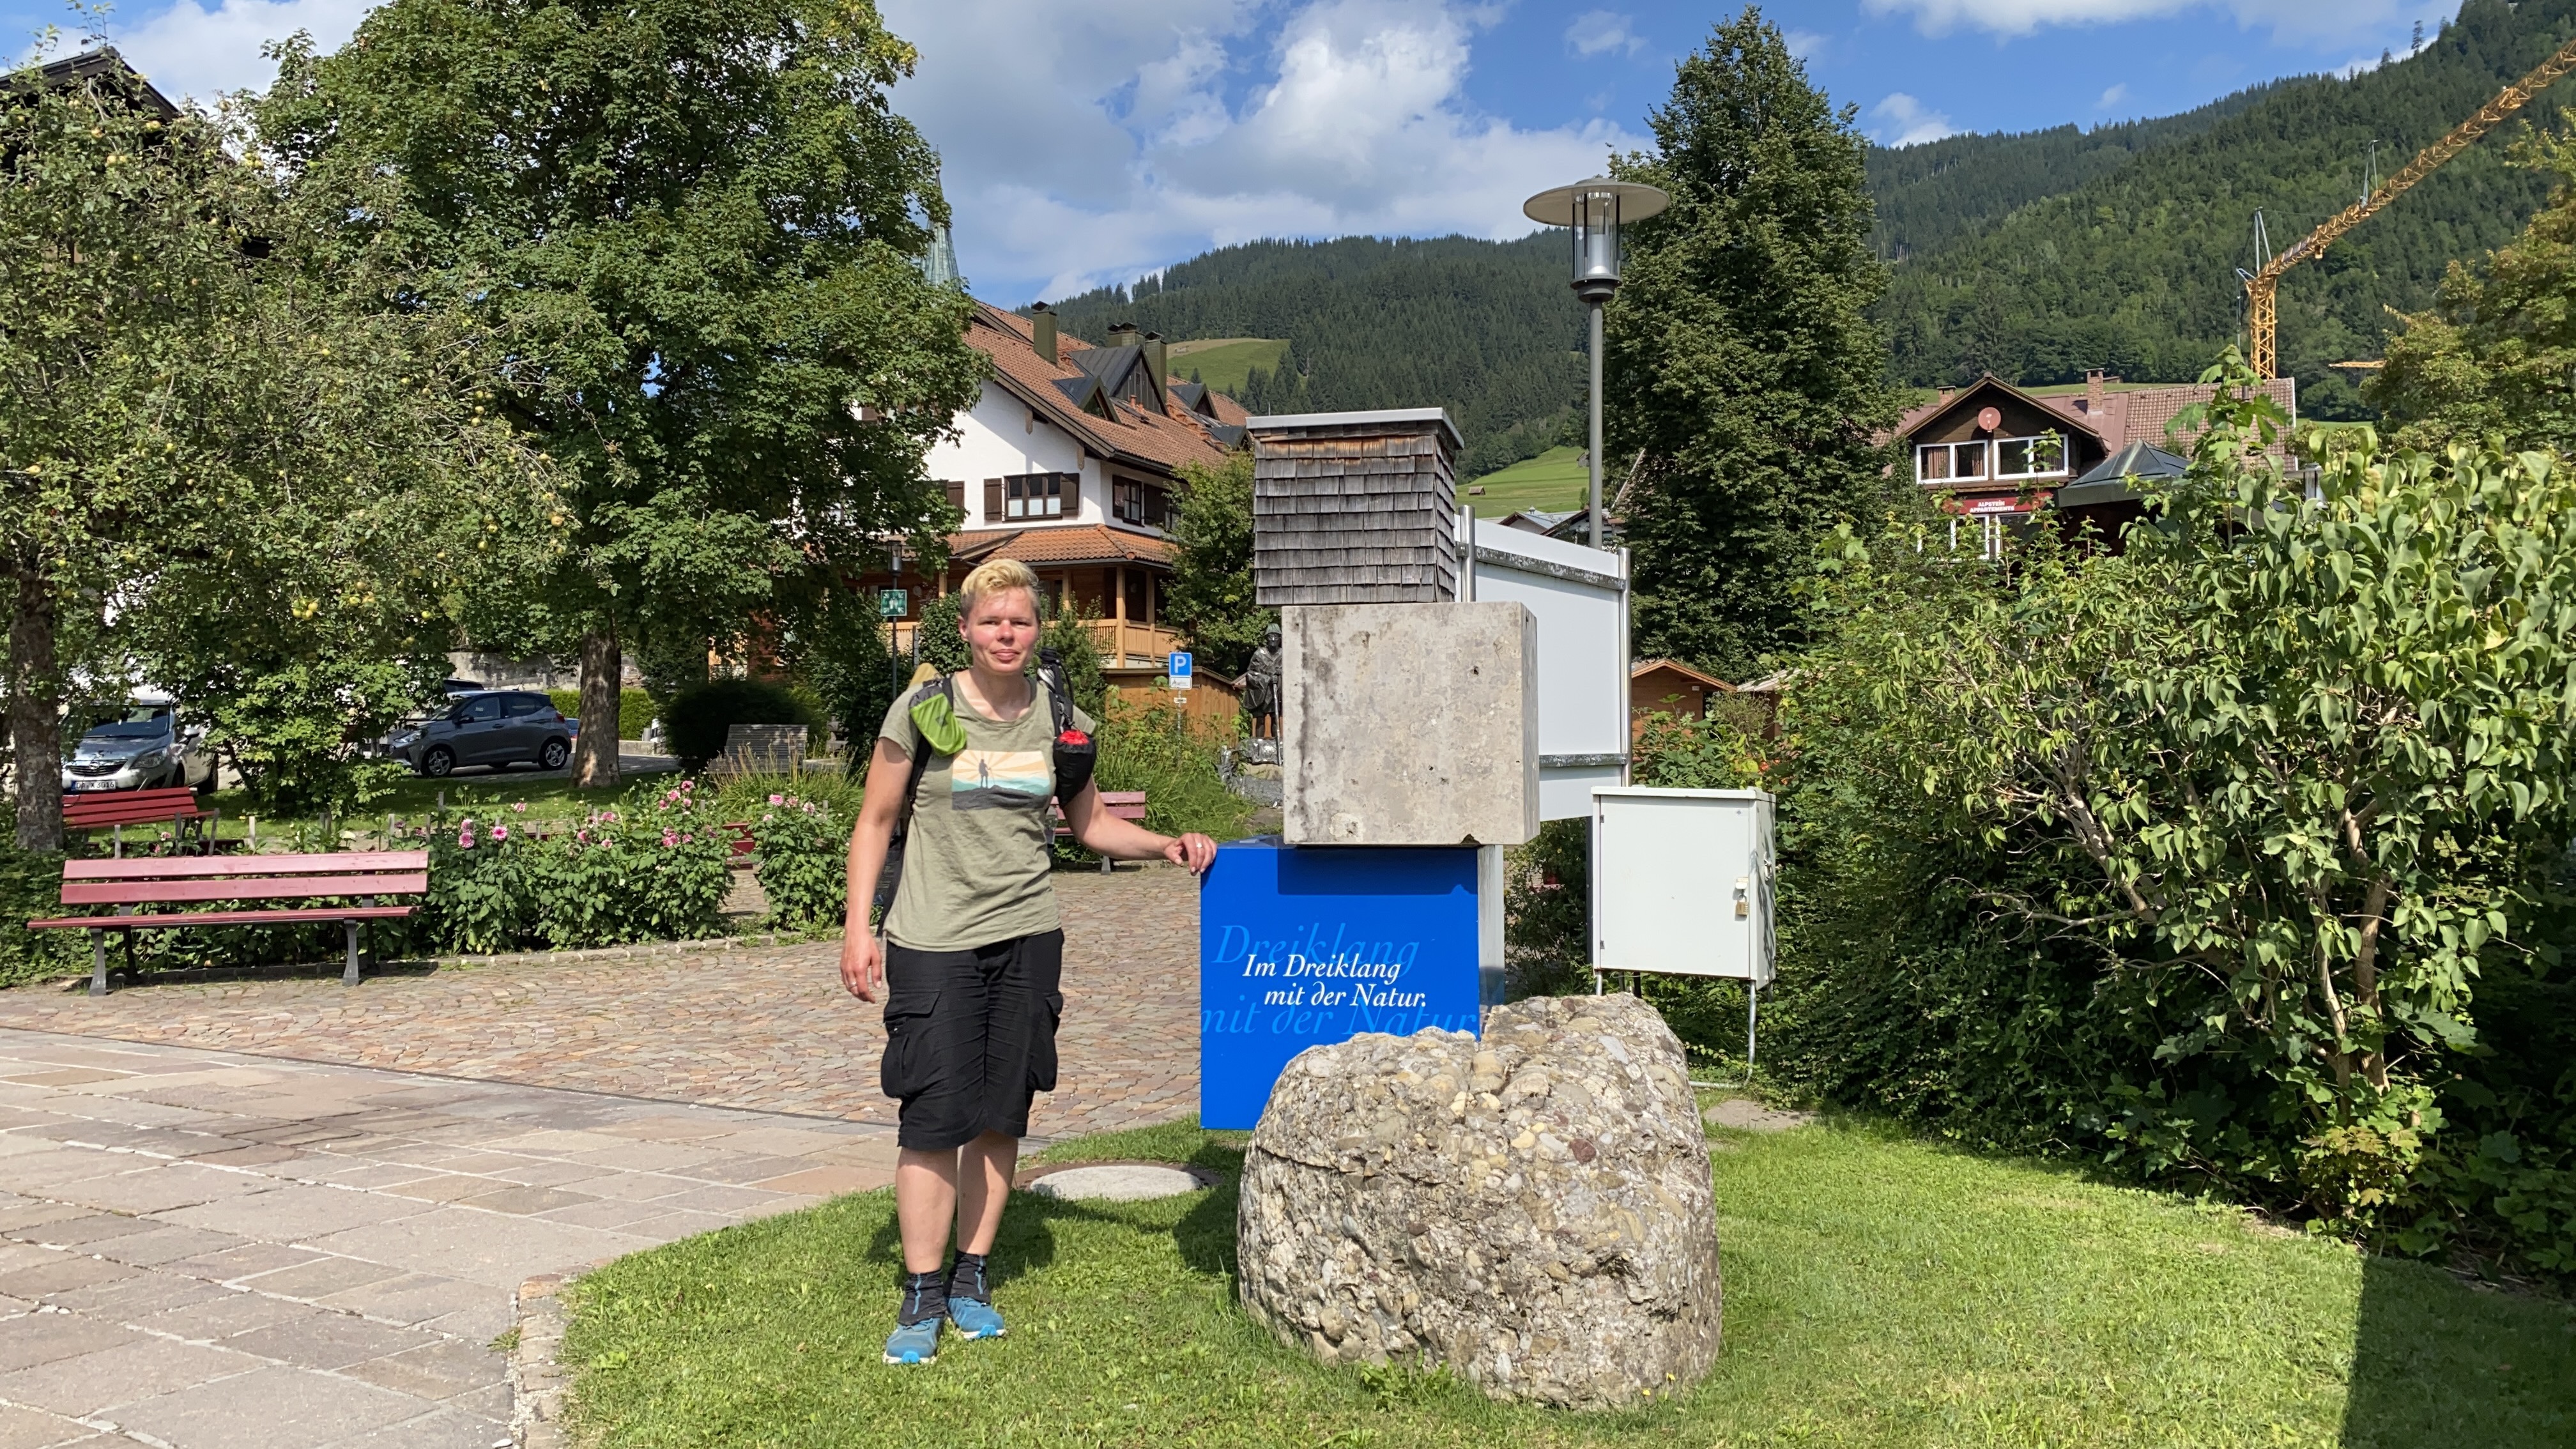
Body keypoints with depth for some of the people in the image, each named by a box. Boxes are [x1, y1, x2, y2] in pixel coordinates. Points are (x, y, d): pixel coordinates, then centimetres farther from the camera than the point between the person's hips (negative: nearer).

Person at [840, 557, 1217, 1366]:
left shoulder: (1060, 721, 5)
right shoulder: (924, 712, -4)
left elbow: (1089, 824, 17)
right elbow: (876, 822, 2)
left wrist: (1166, 845, 2)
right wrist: (857, 929, -4)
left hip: (1026, 939, 3)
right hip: (933, 942, -3)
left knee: (1001, 1116, 8)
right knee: (934, 1117, -5)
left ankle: (971, 1277, 23)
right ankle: (921, 1296, 8)